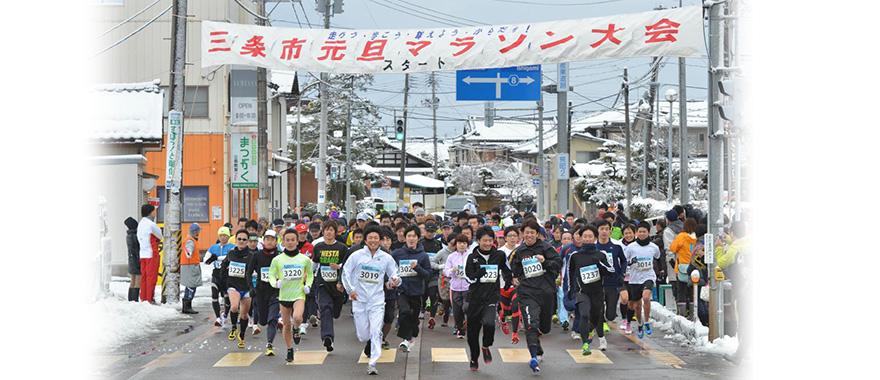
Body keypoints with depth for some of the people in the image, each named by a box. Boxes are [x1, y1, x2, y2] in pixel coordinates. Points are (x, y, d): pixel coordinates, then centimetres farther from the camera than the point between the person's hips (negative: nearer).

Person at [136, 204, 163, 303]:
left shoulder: (140, 224, 15)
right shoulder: (151, 224, -12)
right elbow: (160, 236, -1)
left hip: (142, 254, 8)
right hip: (151, 252, -8)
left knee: (144, 276, 10)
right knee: (152, 276, -5)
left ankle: (143, 298, 12)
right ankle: (150, 299, -5)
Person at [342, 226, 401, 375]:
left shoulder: (386, 258, 3)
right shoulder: (357, 255, 0)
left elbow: (393, 274, 12)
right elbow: (346, 272, 5)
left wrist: (395, 280, -12)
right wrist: (350, 290, -7)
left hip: (377, 300, 0)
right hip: (359, 299, 0)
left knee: (376, 332, -14)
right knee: (363, 336, 5)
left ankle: (372, 363, -8)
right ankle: (369, 344, 41)